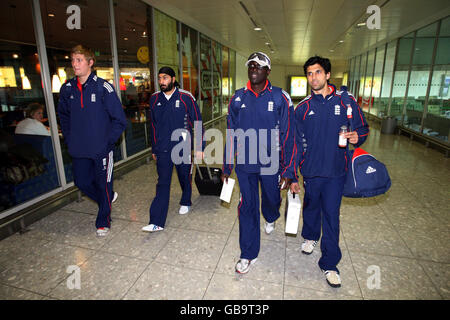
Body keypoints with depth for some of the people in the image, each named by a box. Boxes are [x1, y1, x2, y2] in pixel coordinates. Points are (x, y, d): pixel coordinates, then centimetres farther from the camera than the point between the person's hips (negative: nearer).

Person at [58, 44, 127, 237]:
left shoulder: (103, 87, -11)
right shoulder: (67, 89, 4)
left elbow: (120, 120, -9)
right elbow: (63, 115, 20)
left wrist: (108, 142, -11)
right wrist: (69, 139, 11)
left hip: (101, 149, -5)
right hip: (78, 150, 5)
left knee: (103, 185, 6)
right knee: (82, 182, 15)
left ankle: (103, 222, 25)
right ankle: (108, 199, 43)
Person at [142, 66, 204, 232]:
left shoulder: (186, 97, -6)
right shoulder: (154, 99, 5)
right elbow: (153, 125, 13)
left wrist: (199, 148, -5)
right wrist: (154, 149, 16)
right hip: (163, 149, 2)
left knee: (185, 177, 15)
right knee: (162, 183, 0)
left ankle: (185, 202, 43)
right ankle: (157, 222, 1)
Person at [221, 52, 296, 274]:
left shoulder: (280, 98, -5)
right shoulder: (237, 98, 2)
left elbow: (287, 137, -5)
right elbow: (231, 136, 6)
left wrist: (287, 171, -7)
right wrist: (226, 168, 7)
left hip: (270, 164, -1)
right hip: (244, 164, 2)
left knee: (271, 199, 19)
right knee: (247, 208, 7)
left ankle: (270, 218, 58)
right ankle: (248, 255, 24)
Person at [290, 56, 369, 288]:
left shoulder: (346, 101, -1)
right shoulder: (302, 107, 1)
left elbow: (363, 127, 9)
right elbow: (296, 143, 1)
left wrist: (357, 136, -16)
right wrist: (292, 176, -1)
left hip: (335, 171, -1)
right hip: (310, 170, 1)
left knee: (331, 215, 4)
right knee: (311, 207, 18)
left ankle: (329, 263, 21)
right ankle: (310, 236, 48)